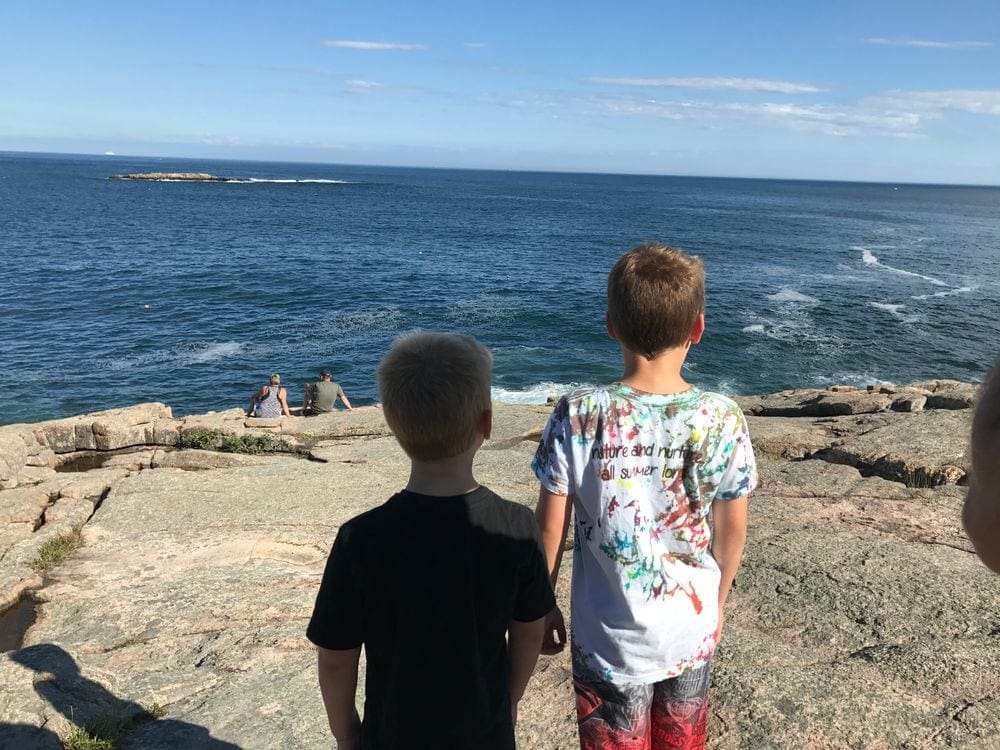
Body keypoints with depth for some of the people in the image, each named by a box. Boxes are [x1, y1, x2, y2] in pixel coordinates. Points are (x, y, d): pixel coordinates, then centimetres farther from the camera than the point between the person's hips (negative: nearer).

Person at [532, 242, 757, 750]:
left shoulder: (577, 417, -20)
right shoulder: (723, 419, -13)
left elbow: (550, 528, -13)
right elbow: (733, 530, -2)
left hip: (611, 640, -2)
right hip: (693, 632, 2)